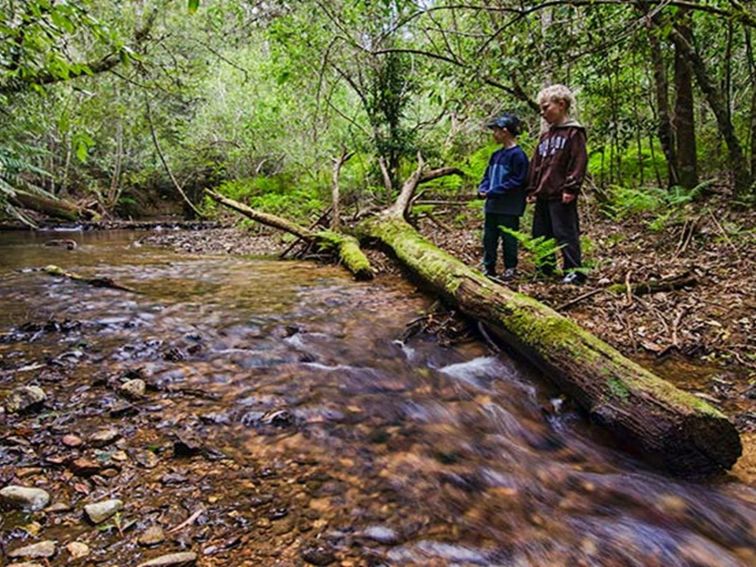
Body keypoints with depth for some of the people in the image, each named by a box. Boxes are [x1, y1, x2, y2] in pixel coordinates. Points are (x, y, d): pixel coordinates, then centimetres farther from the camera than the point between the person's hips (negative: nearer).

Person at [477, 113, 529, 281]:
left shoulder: (517, 154, -12)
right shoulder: (496, 155, 12)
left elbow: (517, 181, -17)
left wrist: (493, 192, -19)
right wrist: (482, 189, -2)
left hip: (509, 208, -8)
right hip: (492, 205, 8)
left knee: (508, 239, 3)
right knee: (489, 238, 11)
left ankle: (510, 269, 16)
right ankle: (488, 268, 21)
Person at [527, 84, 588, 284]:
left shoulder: (573, 132, -4)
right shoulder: (545, 136, 19)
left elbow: (579, 162, -12)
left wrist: (571, 188, -18)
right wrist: (532, 189, 14)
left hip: (561, 196, -8)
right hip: (543, 195, 8)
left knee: (565, 233, -6)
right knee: (540, 234, 12)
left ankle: (574, 271, 1)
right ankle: (546, 268, 24)